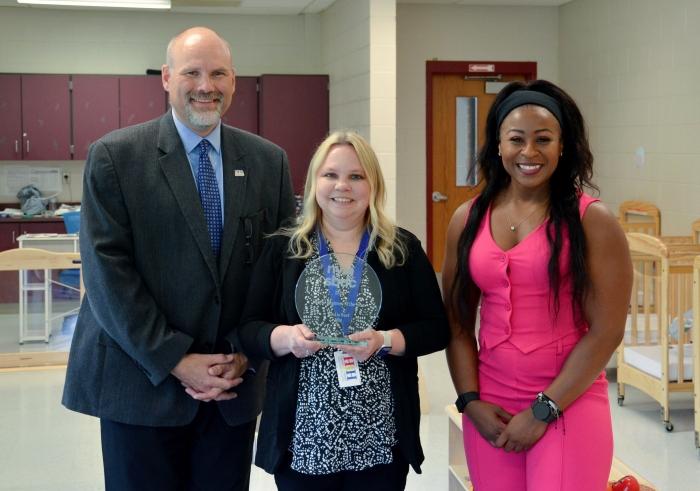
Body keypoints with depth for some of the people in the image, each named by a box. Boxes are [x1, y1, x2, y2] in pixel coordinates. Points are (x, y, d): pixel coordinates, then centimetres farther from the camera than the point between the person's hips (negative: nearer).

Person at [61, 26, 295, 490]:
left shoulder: (269, 161, 5)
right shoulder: (114, 156, -5)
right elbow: (107, 270, -10)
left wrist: (246, 354, -5)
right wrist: (176, 361, -13)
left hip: (235, 384, 3)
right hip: (141, 383, -3)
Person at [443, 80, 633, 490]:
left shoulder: (592, 220, -6)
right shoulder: (467, 220, 4)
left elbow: (606, 331, -9)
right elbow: (458, 324, 8)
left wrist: (543, 410, -10)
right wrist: (470, 401, -3)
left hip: (568, 406, -3)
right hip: (491, 408, 4)